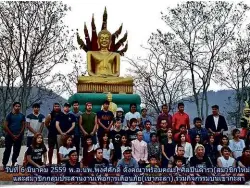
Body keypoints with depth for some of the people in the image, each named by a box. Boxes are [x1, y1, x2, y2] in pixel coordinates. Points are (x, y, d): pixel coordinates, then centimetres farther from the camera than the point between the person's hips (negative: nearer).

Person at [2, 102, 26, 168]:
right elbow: (5, 126, -4)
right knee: (7, 150, -2)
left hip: (19, 136, 3)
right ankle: (4, 164, 2)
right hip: (10, 135, -3)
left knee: (16, 150, 6)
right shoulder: (9, 115, -1)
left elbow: (23, 126, 6)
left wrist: (19, 135, -5)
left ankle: (13, 164, 18)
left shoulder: (22, 116, 6)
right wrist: (12, 135, -8)